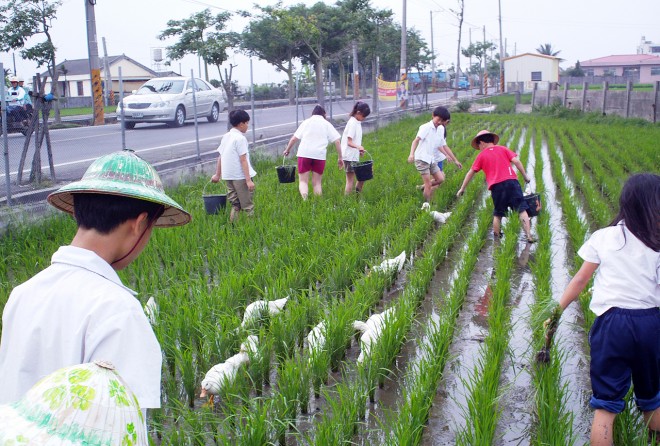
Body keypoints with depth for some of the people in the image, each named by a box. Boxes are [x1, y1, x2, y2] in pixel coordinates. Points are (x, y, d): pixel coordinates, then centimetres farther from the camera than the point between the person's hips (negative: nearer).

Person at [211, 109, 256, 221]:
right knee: (248, 206, -1)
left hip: (228, 176, 8)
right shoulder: (240, 138, -12)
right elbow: (243, 160, -16)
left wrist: (217, 174, 23)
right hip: (240, 176, -8)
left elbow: (220, 157, 15)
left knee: (235, 205, 14)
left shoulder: (226, 136, 11)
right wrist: (248, 180, -17)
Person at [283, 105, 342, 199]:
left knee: (303, 181, 1)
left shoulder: (306, 122, 14)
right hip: (320, 155, 1)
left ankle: (305, 199, -22)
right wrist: (340, 158, 7)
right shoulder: (327, 124, 13)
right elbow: (337, 141, 4)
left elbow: (294, 138, 10)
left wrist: (287, 150, 24)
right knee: (317, 182, 12)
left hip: (304, 153, 0)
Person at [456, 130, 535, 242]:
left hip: (496, 186, 0)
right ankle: (529, 236, -7)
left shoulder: (481, 155, 13)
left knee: (498, 214, 16)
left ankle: (497, 237, 19)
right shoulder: (503, 149, 15)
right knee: (521, 209, 1)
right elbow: (516, 161, 3)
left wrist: (462, 188, 25)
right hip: (511, 182, 0)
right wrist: (525, 176, 9)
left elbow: (470, 173, 17)